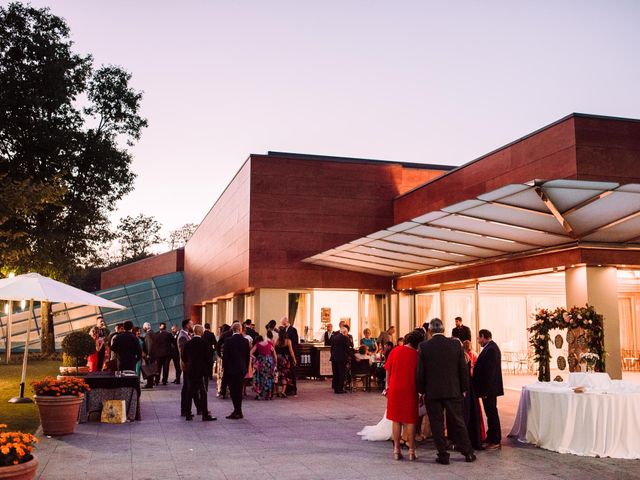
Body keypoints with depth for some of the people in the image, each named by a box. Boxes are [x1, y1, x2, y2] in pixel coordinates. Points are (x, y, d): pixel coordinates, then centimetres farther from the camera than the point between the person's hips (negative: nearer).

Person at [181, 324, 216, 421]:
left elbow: (183, 358, 5)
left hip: (189, 371, 5)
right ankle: (205, 415, -2)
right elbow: (207, 357, -10)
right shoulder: (204, 343, -12)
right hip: (200, 371, -5)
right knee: (203, 392, -1)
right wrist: (206, 367, 7)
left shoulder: (188, 343, 2)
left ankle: (188, 414, 15)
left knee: (190, 392, 11)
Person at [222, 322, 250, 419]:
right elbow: (247, 356, 6)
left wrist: (225, 368, 2)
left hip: (231, 369, -4)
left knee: (233, 391, -1)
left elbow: (225, 356, -8)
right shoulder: (245, 341, 1)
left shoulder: (228, 341, -10)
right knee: (239, 390, 13)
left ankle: (237, 412, -4)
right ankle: (238, 411, 20)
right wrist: (246, 368, 14)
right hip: (242, 369, 4)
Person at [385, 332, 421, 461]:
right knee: (410, 420, 7)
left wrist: (388, 386, 16)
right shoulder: (416, 354, -5)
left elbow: (388, 371, 5)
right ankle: (411, 451, 7)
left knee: (396, 420, 10)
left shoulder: (395, 351, 1)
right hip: (410, 390, -2)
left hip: (395, 389, 2)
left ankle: (396, 450, 10)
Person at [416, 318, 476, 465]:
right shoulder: (456, 344, -3)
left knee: (437, 424, 7)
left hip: (432, 392, -2)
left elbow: (420, 372, -4)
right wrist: (463, 388, 11)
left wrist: (421, 390, 8)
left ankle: (443, 455, 10)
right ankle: (468, 453, 19)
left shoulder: (424, 347, -7)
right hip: (453, 391, 2)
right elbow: (463, 369, 1)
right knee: (458, 422, 12)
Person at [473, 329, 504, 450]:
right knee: (491, 413, 17)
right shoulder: (491, 347, 11)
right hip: (489, 388, 10)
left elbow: (489, 372, -24)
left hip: (489, 388, -10)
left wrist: (485, 390, -23)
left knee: (491, 413, -2)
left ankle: (495, 441, 6)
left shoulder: (490, 349, -21)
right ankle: (492, 437, 27)